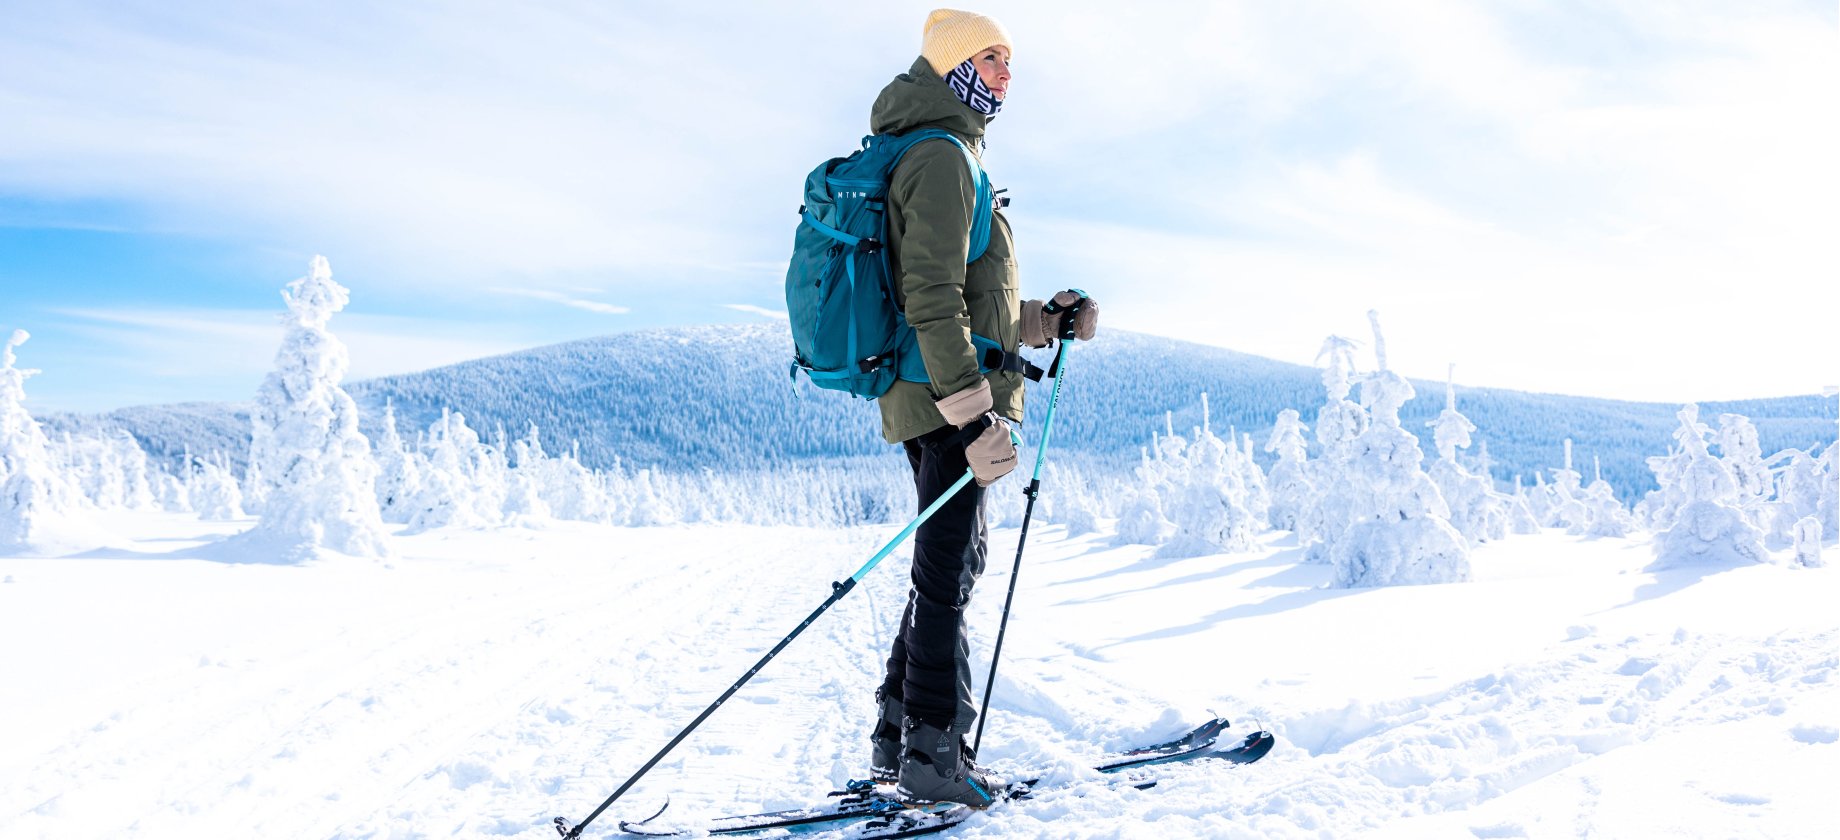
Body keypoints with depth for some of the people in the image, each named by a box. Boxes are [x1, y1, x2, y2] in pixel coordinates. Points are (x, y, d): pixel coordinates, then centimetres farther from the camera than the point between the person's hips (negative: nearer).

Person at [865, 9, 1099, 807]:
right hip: (948, 398, -10)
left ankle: (898, 738, 21)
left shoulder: (943, 157, 24)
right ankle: (931, 751, 3)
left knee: (951, 567, 15)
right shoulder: (941, 157, -10)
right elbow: (933, 297, -20)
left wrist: (1045, 320, 20)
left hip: (935, 401, 10)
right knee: (947, 571, -5)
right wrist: (972, 411, -24)